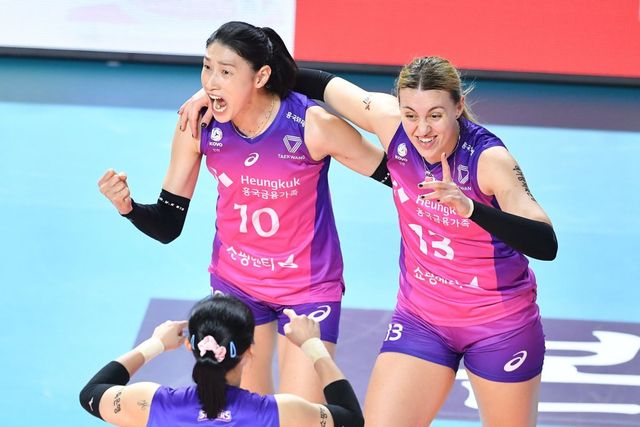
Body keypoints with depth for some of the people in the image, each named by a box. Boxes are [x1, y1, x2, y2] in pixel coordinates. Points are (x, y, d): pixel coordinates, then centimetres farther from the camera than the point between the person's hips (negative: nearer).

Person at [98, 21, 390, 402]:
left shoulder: (313, 126, -25)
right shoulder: (198, 127, -15)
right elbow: (168, 227, -8)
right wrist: (128, 206, -27)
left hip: (308, 288, -3)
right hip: (235, 284, 3)